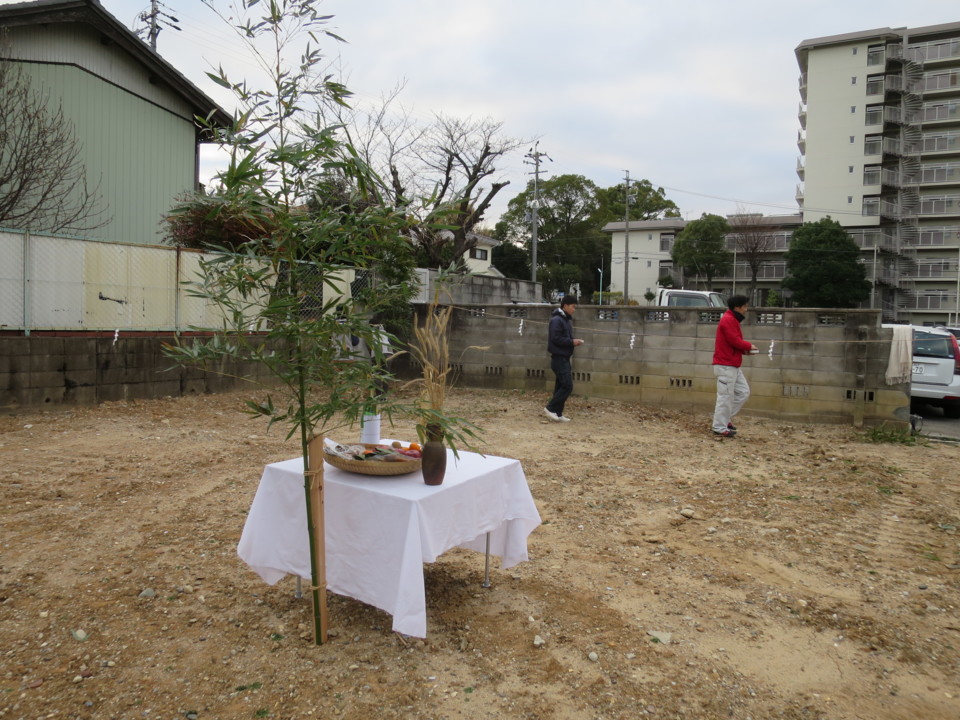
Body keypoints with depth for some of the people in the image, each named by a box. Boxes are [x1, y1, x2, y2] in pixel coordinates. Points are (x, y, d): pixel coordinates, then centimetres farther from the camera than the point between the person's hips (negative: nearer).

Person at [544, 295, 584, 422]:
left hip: (564, 358, 10)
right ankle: (550, 408, -4)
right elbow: (555, 338, -21)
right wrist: (572, 342, -17)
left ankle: (558, 414, 15)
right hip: (559, 358, -10)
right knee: (567, 386, -12)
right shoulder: (557, 320, -15)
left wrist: (574, 341, 3)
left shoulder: (566, 320, 16)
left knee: (561, 386, 10)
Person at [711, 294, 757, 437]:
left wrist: (745, 349, 2)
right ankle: (720, 427, 1)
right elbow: (735, 341, -20)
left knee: (743, 392, 13)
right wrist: (749, 346, -4)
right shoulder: (728, 320, -14)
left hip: (733, 366, 10)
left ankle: (725, 418, 20)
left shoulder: (733, 320, 19)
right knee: (726, 396, -6)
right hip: (725, 366, -10)